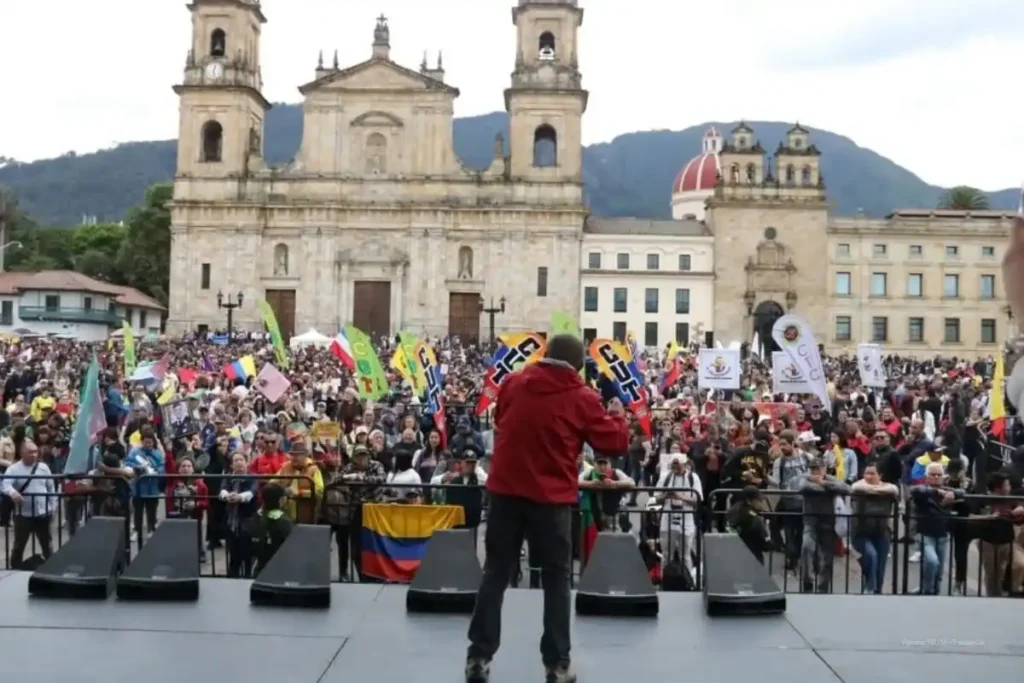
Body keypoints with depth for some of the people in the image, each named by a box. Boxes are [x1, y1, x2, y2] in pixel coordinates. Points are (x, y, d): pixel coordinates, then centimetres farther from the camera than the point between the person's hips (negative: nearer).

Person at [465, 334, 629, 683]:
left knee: (496, 573, 10)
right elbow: (617, 443, 0)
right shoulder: (582, 398, -6)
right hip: (550, 497, -3)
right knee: (556, 579, 9)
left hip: (506, 490, 3)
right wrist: (617, 415, 17)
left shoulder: (512, 383, 3)